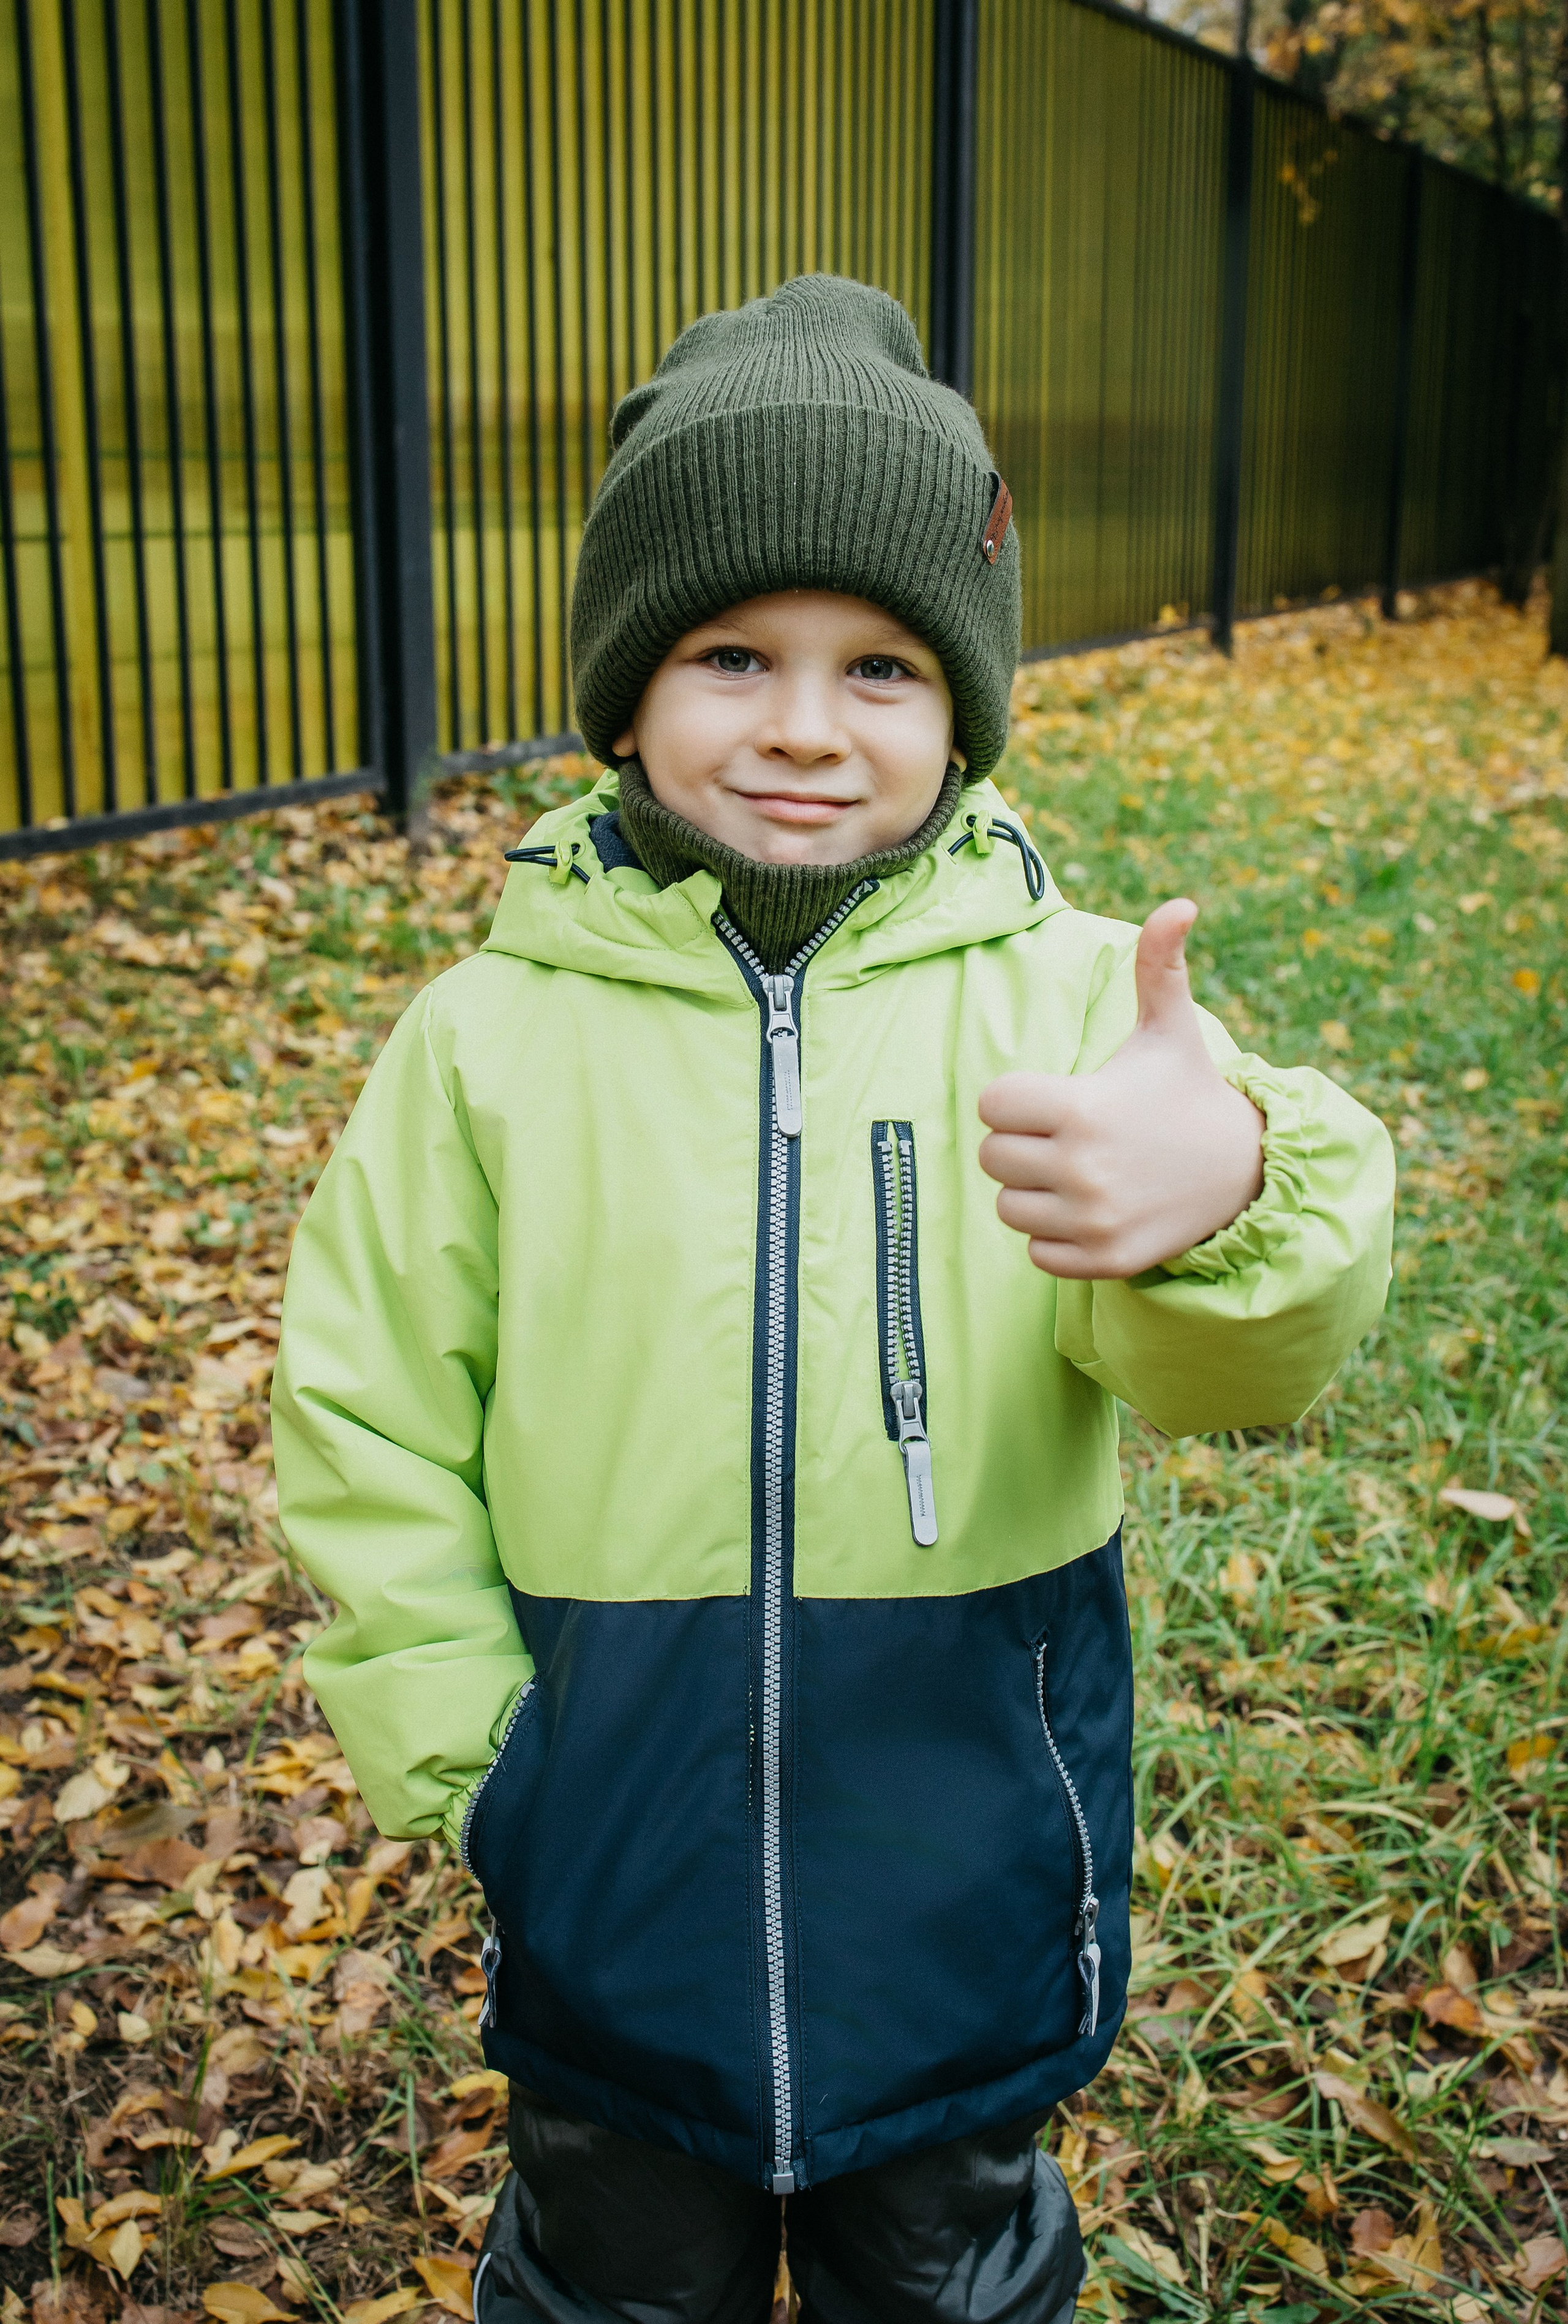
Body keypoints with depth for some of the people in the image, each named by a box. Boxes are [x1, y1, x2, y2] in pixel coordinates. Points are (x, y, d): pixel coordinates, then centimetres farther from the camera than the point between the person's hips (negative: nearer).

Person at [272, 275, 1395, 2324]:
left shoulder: (1065, 998, -12)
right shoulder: (494, 1033, -8)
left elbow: (1234, 1369, -25)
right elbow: (366, 1425, -1)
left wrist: (1232, 1195, -47)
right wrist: (468, 1752, -7)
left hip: (974, 1895, 0)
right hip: (614, 1887, 1)